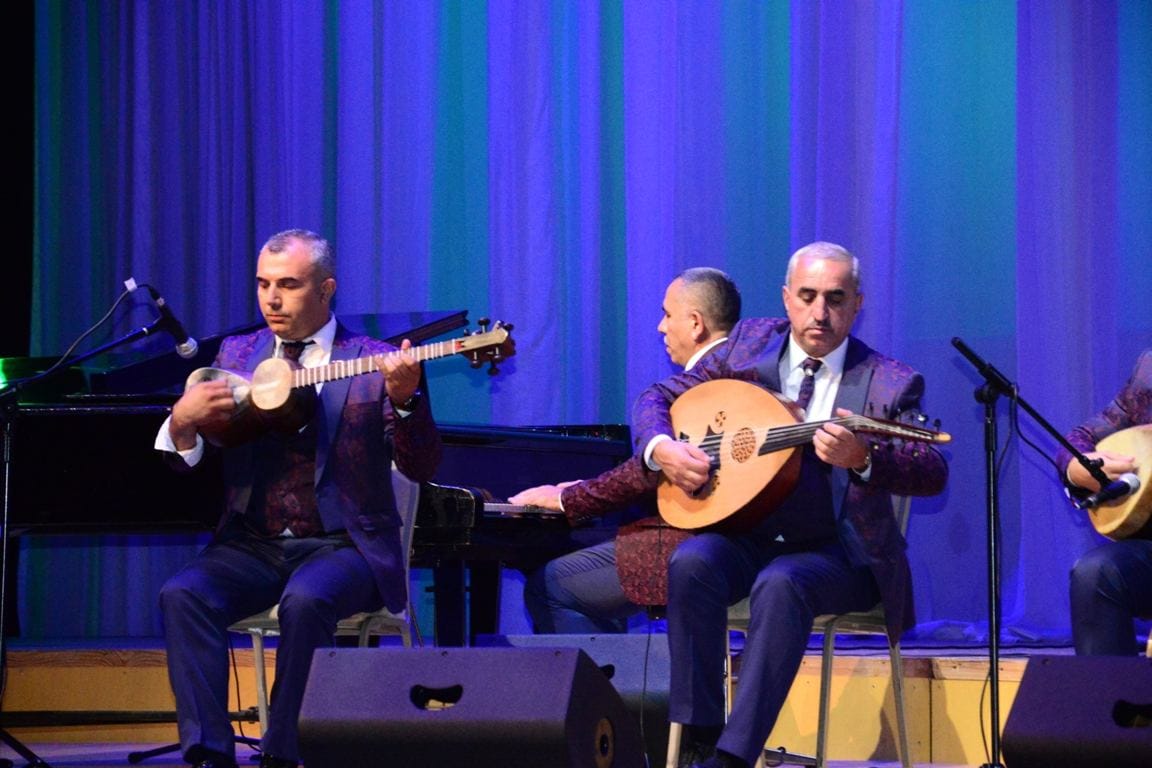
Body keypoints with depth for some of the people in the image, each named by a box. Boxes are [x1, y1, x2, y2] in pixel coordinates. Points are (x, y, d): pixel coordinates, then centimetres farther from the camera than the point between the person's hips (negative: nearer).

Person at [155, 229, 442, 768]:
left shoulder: (377, 364, 2)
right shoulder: (235, 355, 14)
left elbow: (420, 469, -7)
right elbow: (185, 463, 13)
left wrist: (404, 399, -26)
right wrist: (182, 421, -11)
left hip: (343, 544, -4)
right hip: (251, 544, 4)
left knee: (306, 600, -35)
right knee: (182, 595, -24)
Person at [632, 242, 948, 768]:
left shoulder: (890, 384, -6)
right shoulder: (749, 345, 6)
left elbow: (934, 475, -20)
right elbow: (656, 399, 12)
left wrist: (862, 459, -40)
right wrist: (661, 448, -11)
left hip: (839, 552, -3)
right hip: (749, 536, 3)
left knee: (781, 584, -35)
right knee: (692, 563, -29)